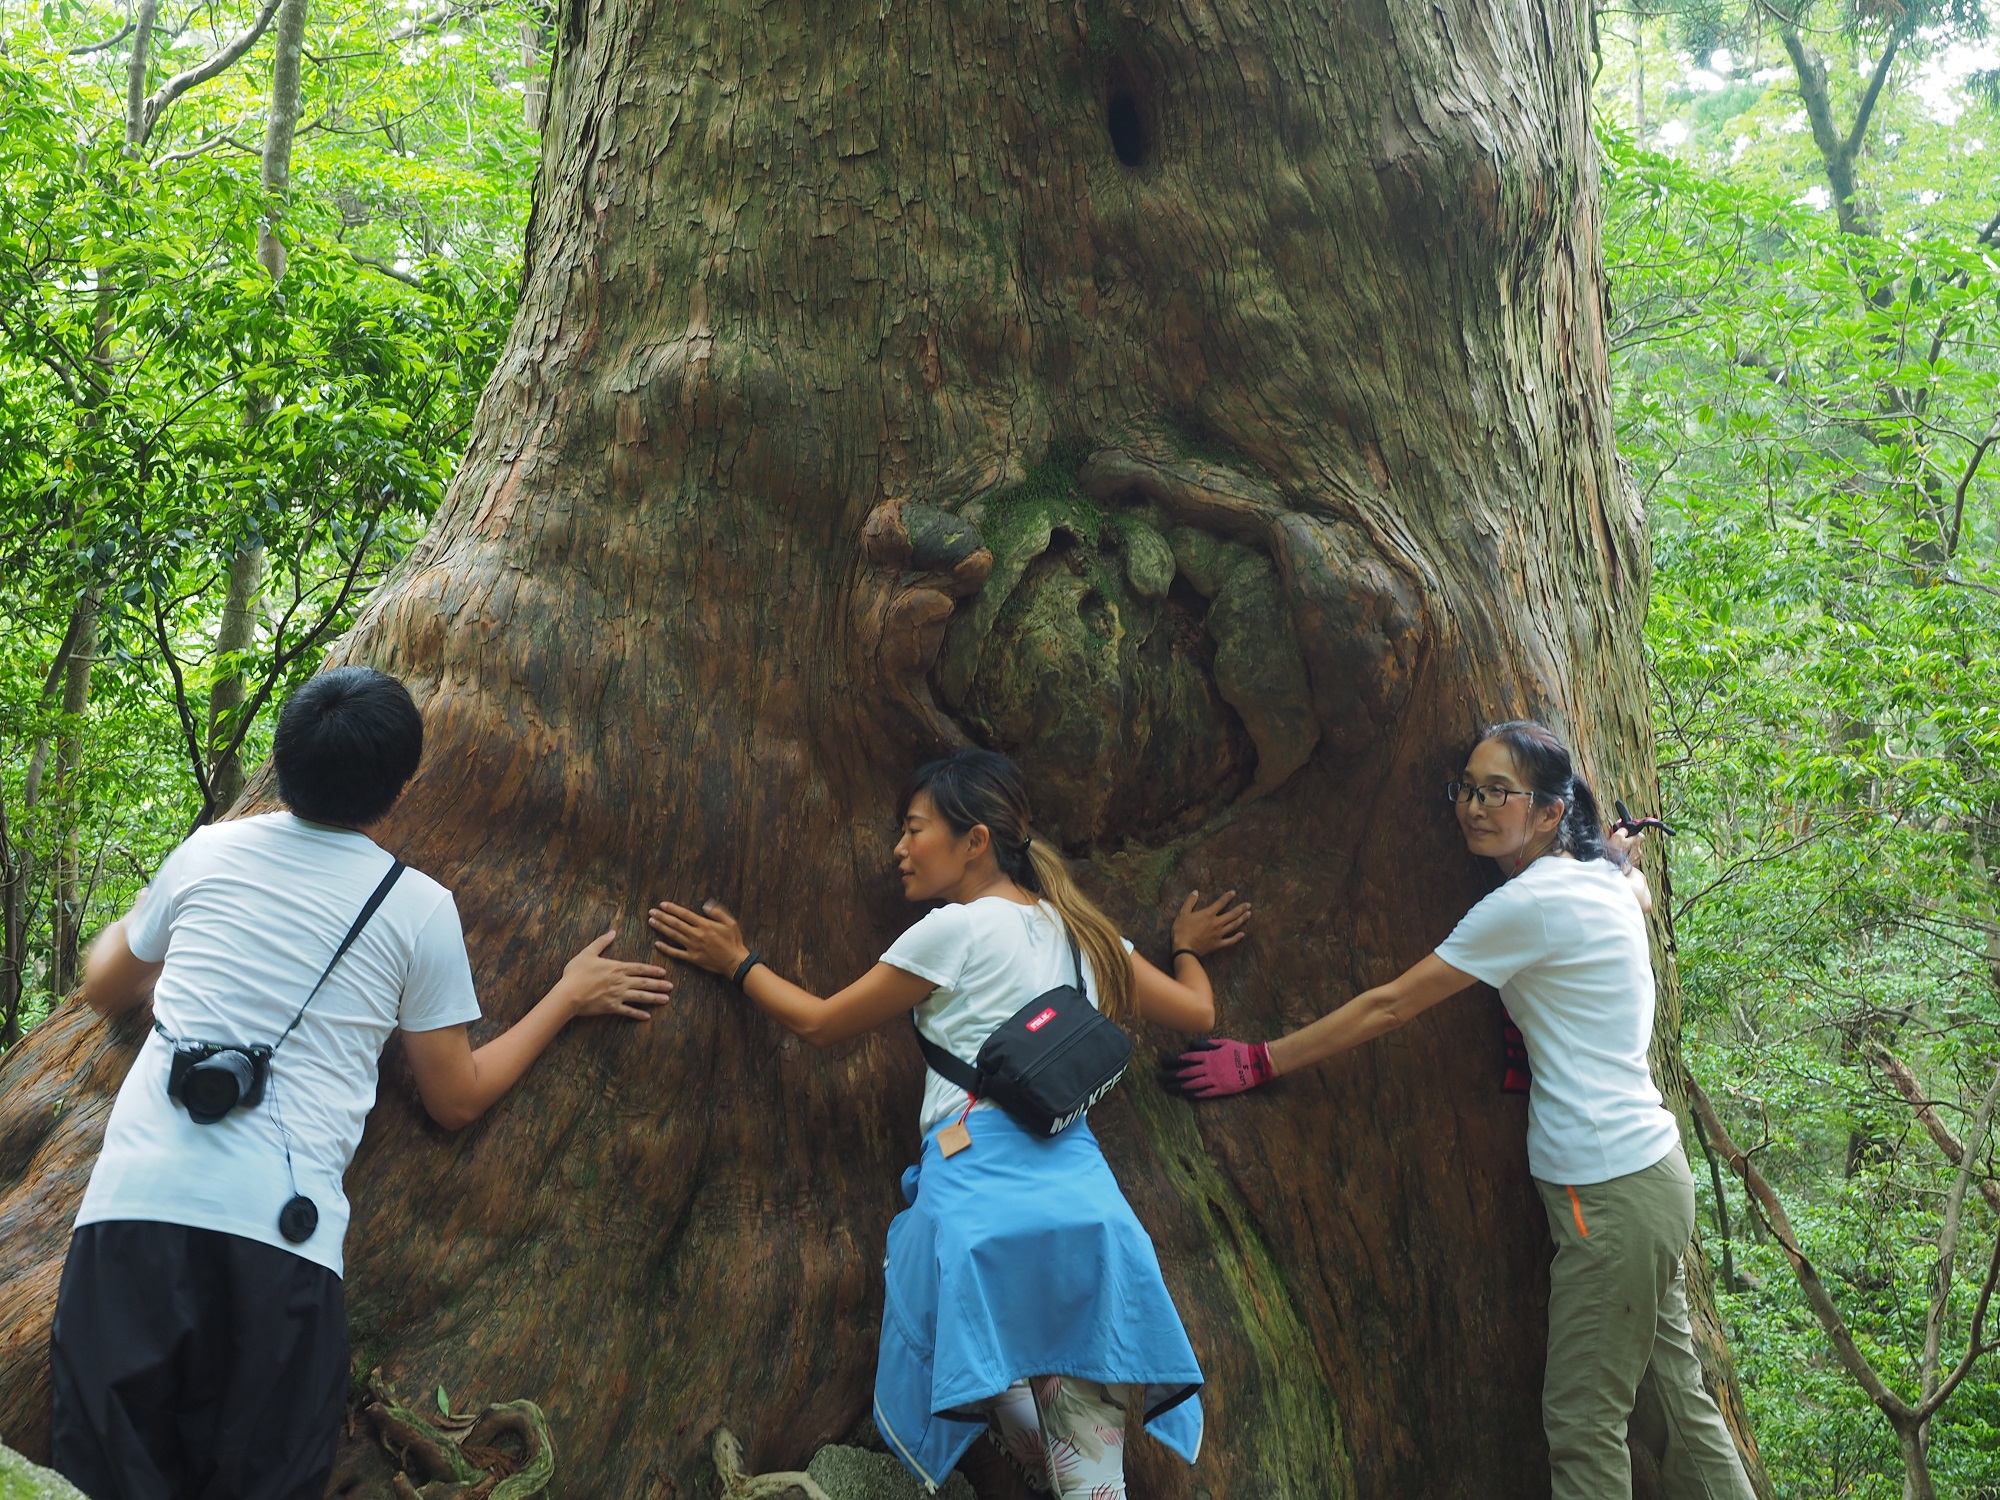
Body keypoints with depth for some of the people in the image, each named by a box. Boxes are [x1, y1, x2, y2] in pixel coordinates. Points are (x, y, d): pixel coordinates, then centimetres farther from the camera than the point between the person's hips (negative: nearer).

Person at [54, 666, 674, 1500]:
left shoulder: (206, 852, 12)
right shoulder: (419, 910, 5)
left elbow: (105, 988, 31)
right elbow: (456, 1100, 14)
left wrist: (134, 924, 54)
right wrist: (567, 999, 25)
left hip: (130, 1212, 2)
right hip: (280, 1243, -2)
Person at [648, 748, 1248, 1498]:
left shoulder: (955, 930, 2)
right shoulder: (1083, 932, 18)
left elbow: (820, 1022, 10)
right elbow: (1197, 1013, 30)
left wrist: (739, 962, 25)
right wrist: (1188, 949, 50)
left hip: (978, 1178, -5)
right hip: (1080, 1180, 6)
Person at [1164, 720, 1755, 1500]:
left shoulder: (1529, 903, -17)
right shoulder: (1603, 876, 9)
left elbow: (1387, 1007, -13)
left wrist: (1257, 1062, -9)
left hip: (1611, 1192, -10)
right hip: (1649, 1169, 10)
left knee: (1584, 1422, -2)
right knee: (1676, 1394, 16)